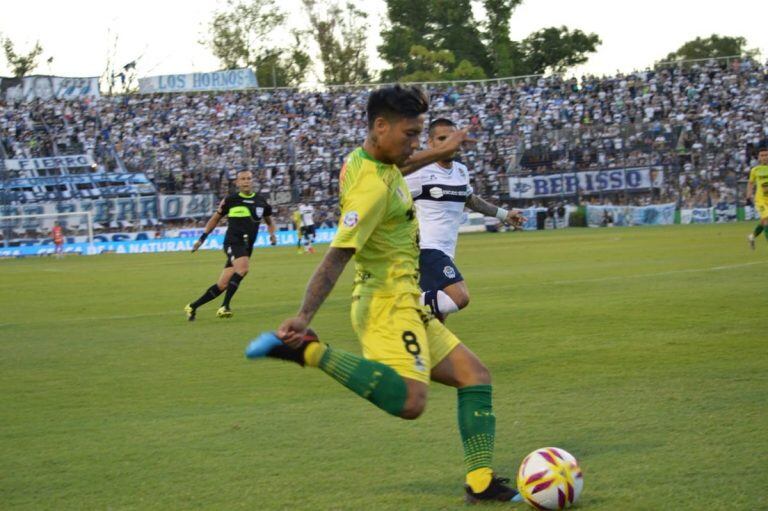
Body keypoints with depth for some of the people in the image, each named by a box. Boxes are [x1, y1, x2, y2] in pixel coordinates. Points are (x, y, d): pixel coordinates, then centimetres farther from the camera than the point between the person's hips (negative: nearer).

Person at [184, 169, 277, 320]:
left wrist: (272, 233, 7)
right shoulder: (230, 200, 3)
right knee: (242, 268, -33)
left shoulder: (260, 202, 12)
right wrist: (202, 238, 15)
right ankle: (225, 306, -29)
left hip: (247, 247, 4)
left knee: (222, 285, 1)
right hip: (233, 242, -4)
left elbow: (269, 220, 27)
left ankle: (193, 307, 15)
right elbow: (215, 218, 16)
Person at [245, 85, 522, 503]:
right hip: (388, 305, -10)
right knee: (409, 401, -29)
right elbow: (336, 257, -27)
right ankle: (307, 351, -21)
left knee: (475, 376, 9)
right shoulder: (373, 187, -20)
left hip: (405, 305, 10)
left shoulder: (363, 159, 9)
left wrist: (436, 155, 43)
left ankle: (480, 481, 6)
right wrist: (304, 316, -35)